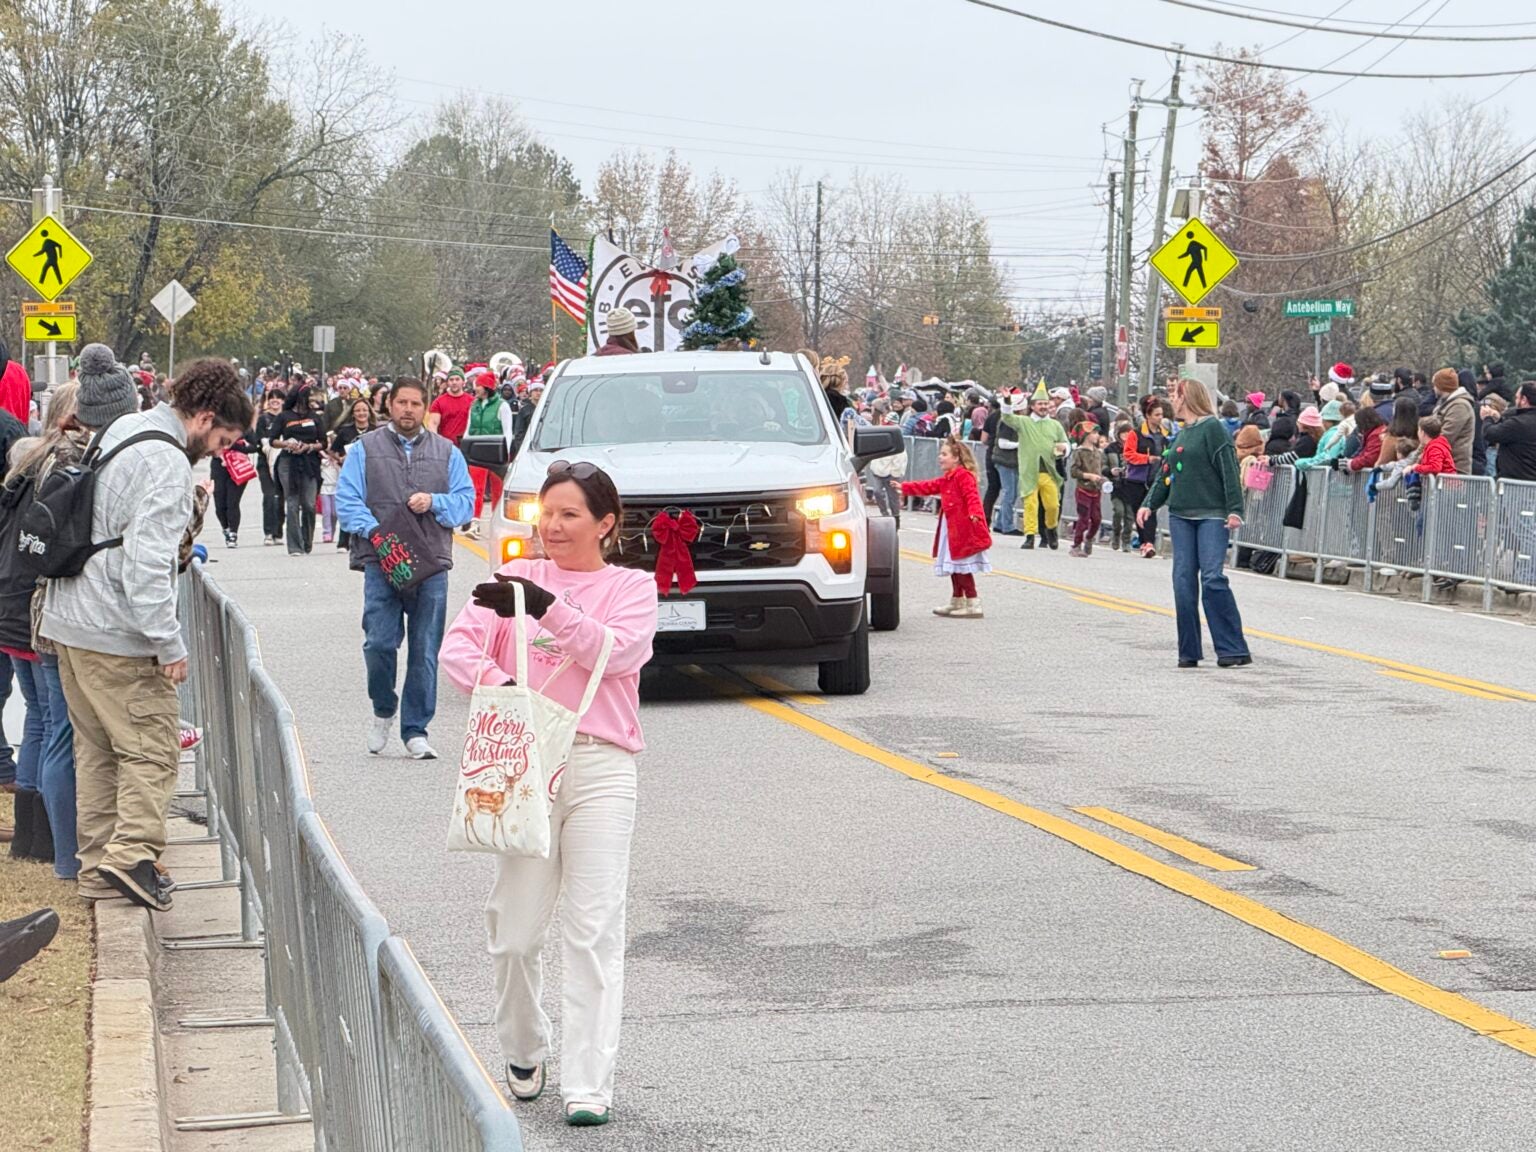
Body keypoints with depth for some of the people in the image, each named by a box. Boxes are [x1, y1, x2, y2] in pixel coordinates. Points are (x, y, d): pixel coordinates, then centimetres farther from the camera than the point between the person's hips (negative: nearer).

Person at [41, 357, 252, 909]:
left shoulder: (118, 432, 13)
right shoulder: (166, 464, -17)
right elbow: (147, 562, -23)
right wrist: (169, 643, -20)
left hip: (69, 619, 9)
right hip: (117, 634, -9)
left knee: (96, 748, 13)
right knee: (152, 746, -4)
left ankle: (98, 864, 16)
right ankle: (132, 853, -14)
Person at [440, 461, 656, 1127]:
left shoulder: (631, 586, 9)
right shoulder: (518, 578, 13)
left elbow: (619, 651, -10)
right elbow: (457, 645, 3)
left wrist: (547, 607, -20)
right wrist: (496, 681, -17)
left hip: (600, 767, -2)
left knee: (593, 930, -7)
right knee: (516, 929, 2)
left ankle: (588, 1086, -7)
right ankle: (523, 1054, 25)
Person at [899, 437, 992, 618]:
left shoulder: (964, 476, -13)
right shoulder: (946, 479, 18)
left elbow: (972, 496, -25)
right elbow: (927, 487, 26)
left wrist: (975, 513, -41)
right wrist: (904, 488, 27)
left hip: (964, 530, -10)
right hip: (952, 529, 10)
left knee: (962, 569, -9)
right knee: (955, 569, 16)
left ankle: (974, 605, -7)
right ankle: (957, 602, 25)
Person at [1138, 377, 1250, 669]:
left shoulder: (1213, 429, -5)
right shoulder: (1182, 435, 19)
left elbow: (1229, 471, -11)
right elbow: (1168, 475, 25)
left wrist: (1234, 510, -18)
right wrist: (1150, 504, 14)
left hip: (1212, 516, -7)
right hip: (1181, 516, 7)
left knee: (1212, 578, -14)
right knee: (1184, 580, 1)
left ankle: (1234, 649, -10)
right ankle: (1189, 651, 4)